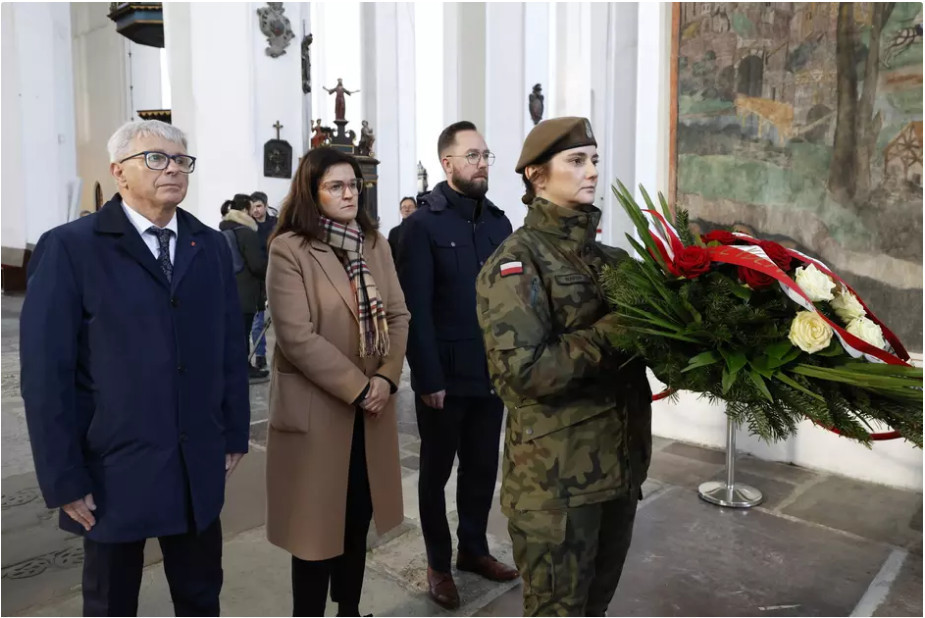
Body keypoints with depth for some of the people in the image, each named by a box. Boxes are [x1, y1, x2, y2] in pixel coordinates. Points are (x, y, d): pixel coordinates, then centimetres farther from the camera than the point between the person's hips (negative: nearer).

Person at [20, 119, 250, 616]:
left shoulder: (211, 247, 6)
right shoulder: (69, 247, -8)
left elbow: (230, 347, 8)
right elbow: (46, 371, -10)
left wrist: (235, 433, 7)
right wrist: (63, 477, -10)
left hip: (199, 467, 4)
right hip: (114, 470, -3)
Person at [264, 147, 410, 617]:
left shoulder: (375, 244, 8)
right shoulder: (289, 249, -11)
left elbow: (398, 315, 5)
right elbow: (297, 337, -18)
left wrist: (386, 378, -10)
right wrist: (357, 388, -16)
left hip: (371, 405, 6)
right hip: (317, 408, -5)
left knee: (359, 515, 16)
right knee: (318, 521, 7)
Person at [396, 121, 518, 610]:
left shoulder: (499, 222, 8)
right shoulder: (422, 225, -8)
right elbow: (415, 310, -12)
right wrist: (428, 378, -15)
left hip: (492, 372, 5)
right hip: (445, 376, -4)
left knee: (482, 468, 16)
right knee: (437, 472, 12)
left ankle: (473, 549, 36)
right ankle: (438, 563, 29)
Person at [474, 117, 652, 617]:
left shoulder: (611, 259, 9)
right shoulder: (516, 261, -12)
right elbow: (524, 370, -23)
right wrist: (614, 331, -19)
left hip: (618, 464, 7)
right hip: (555, 476, -6)